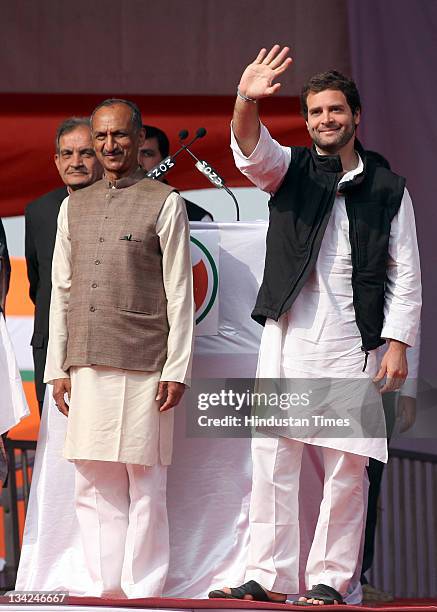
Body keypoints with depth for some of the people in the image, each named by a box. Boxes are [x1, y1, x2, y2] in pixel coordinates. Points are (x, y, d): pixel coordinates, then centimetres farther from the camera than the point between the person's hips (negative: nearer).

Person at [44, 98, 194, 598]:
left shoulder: (165, 203, 2)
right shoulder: (74, 206, 16)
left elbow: (180, 294, -1)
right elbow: (61, 291, 17)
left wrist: (177, 369, -8)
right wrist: (57, 366, 10)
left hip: (142, 366, -4)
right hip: (86, 365, 5)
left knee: (144, 482, -2)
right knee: (94, 484, 4)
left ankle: (143, 592, 2)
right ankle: (104, 589, 9)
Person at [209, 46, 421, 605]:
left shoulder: (388, 190, 9)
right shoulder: (290, 168, 11)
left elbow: (405, 274, 8)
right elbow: (250, 150, -11)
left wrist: (397, 343, -2)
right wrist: (246, 102, -32)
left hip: (353, 344, -1)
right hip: (286, 334, 1)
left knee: (347, 466, -2)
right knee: (271, 457, -4)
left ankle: (329, 579, 4)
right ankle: (268, 577, -1)